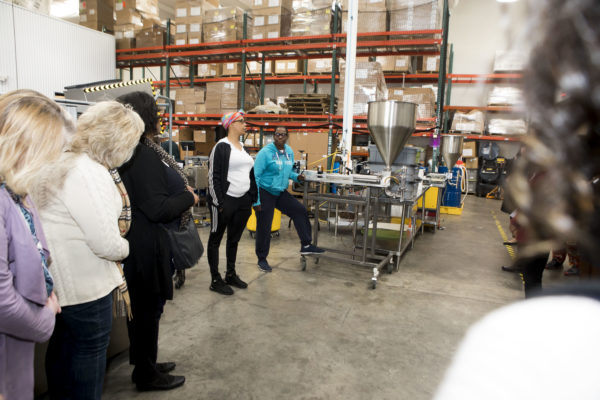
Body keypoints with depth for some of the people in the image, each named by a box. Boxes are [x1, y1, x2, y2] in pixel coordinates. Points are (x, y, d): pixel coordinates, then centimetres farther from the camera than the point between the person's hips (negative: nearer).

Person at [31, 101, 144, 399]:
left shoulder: (60, 163, 5)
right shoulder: (91, 174, -26)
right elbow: (108, 245, -26)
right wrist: (124, 248, -6)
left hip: (56, 282, 9)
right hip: (86, 286, -9)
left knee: (62, 348, 25)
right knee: (89, 353, 10)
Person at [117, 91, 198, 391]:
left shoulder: (139, 151, 7)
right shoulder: (144, 156, -22)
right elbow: (157, 209, -24)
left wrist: (181, 193, 1)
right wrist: (189, 197, -11)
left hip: (141, 241, 10)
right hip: (147, 246, -10)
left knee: (142, 306, 21)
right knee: (148, 308, 7)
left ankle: (144, 364, 39)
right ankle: (146, 375, 26)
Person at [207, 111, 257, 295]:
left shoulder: (242, 148, 15)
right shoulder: (222, 147, -9)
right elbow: (213, 176, -14)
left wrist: (252, 199, 15)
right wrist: (219, 203, -19)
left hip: (243, 201, 8)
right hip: (225, 201, -8)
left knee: (234, 239, 17)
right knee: (216, 239, 5)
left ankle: (231, 275, 30)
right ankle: (215, 281, 14)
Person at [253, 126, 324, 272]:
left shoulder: (289, 151, 5)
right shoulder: (265, 152, -15)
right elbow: (255, 176, -16)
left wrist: (296, 177, -3)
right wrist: (256, 201, -19)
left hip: (280, 192, 6)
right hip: (265, 193, -6)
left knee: (300, 211, -5)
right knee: (264, 228, 2)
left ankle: (306, 246, 6)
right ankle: (262, 259, 19)